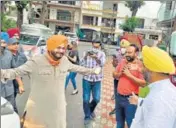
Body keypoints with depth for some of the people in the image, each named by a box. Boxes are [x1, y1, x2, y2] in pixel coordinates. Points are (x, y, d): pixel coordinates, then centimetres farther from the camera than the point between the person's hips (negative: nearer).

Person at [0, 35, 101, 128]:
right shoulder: (36, 62, -22)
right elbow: (16, 72, -22)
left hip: (58, 107, 5)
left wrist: (92, 71, 21)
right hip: (39, 108, -4)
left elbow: (76, 68, 12)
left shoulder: (65, 60, -5)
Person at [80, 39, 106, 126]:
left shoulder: (102, 54, 2)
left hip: (97, 80, 1)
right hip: (86, 79, 0)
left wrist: (96, 57, -30)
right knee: (86, 99, 2)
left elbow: (102, 64, -14)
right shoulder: (87, 53, 1)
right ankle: (87, 117, 21)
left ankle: (91, 110, 37)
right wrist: (85, 56, -18)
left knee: (96, 99, 5)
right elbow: (81, 64, -3)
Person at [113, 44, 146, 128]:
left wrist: (129, 75, -22)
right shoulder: (122, 62, 4)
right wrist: (120, 73, -9)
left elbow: (143, 83, -20)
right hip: (119, 96, 6)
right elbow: (115, 75, 12)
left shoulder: (140, 65, -13)